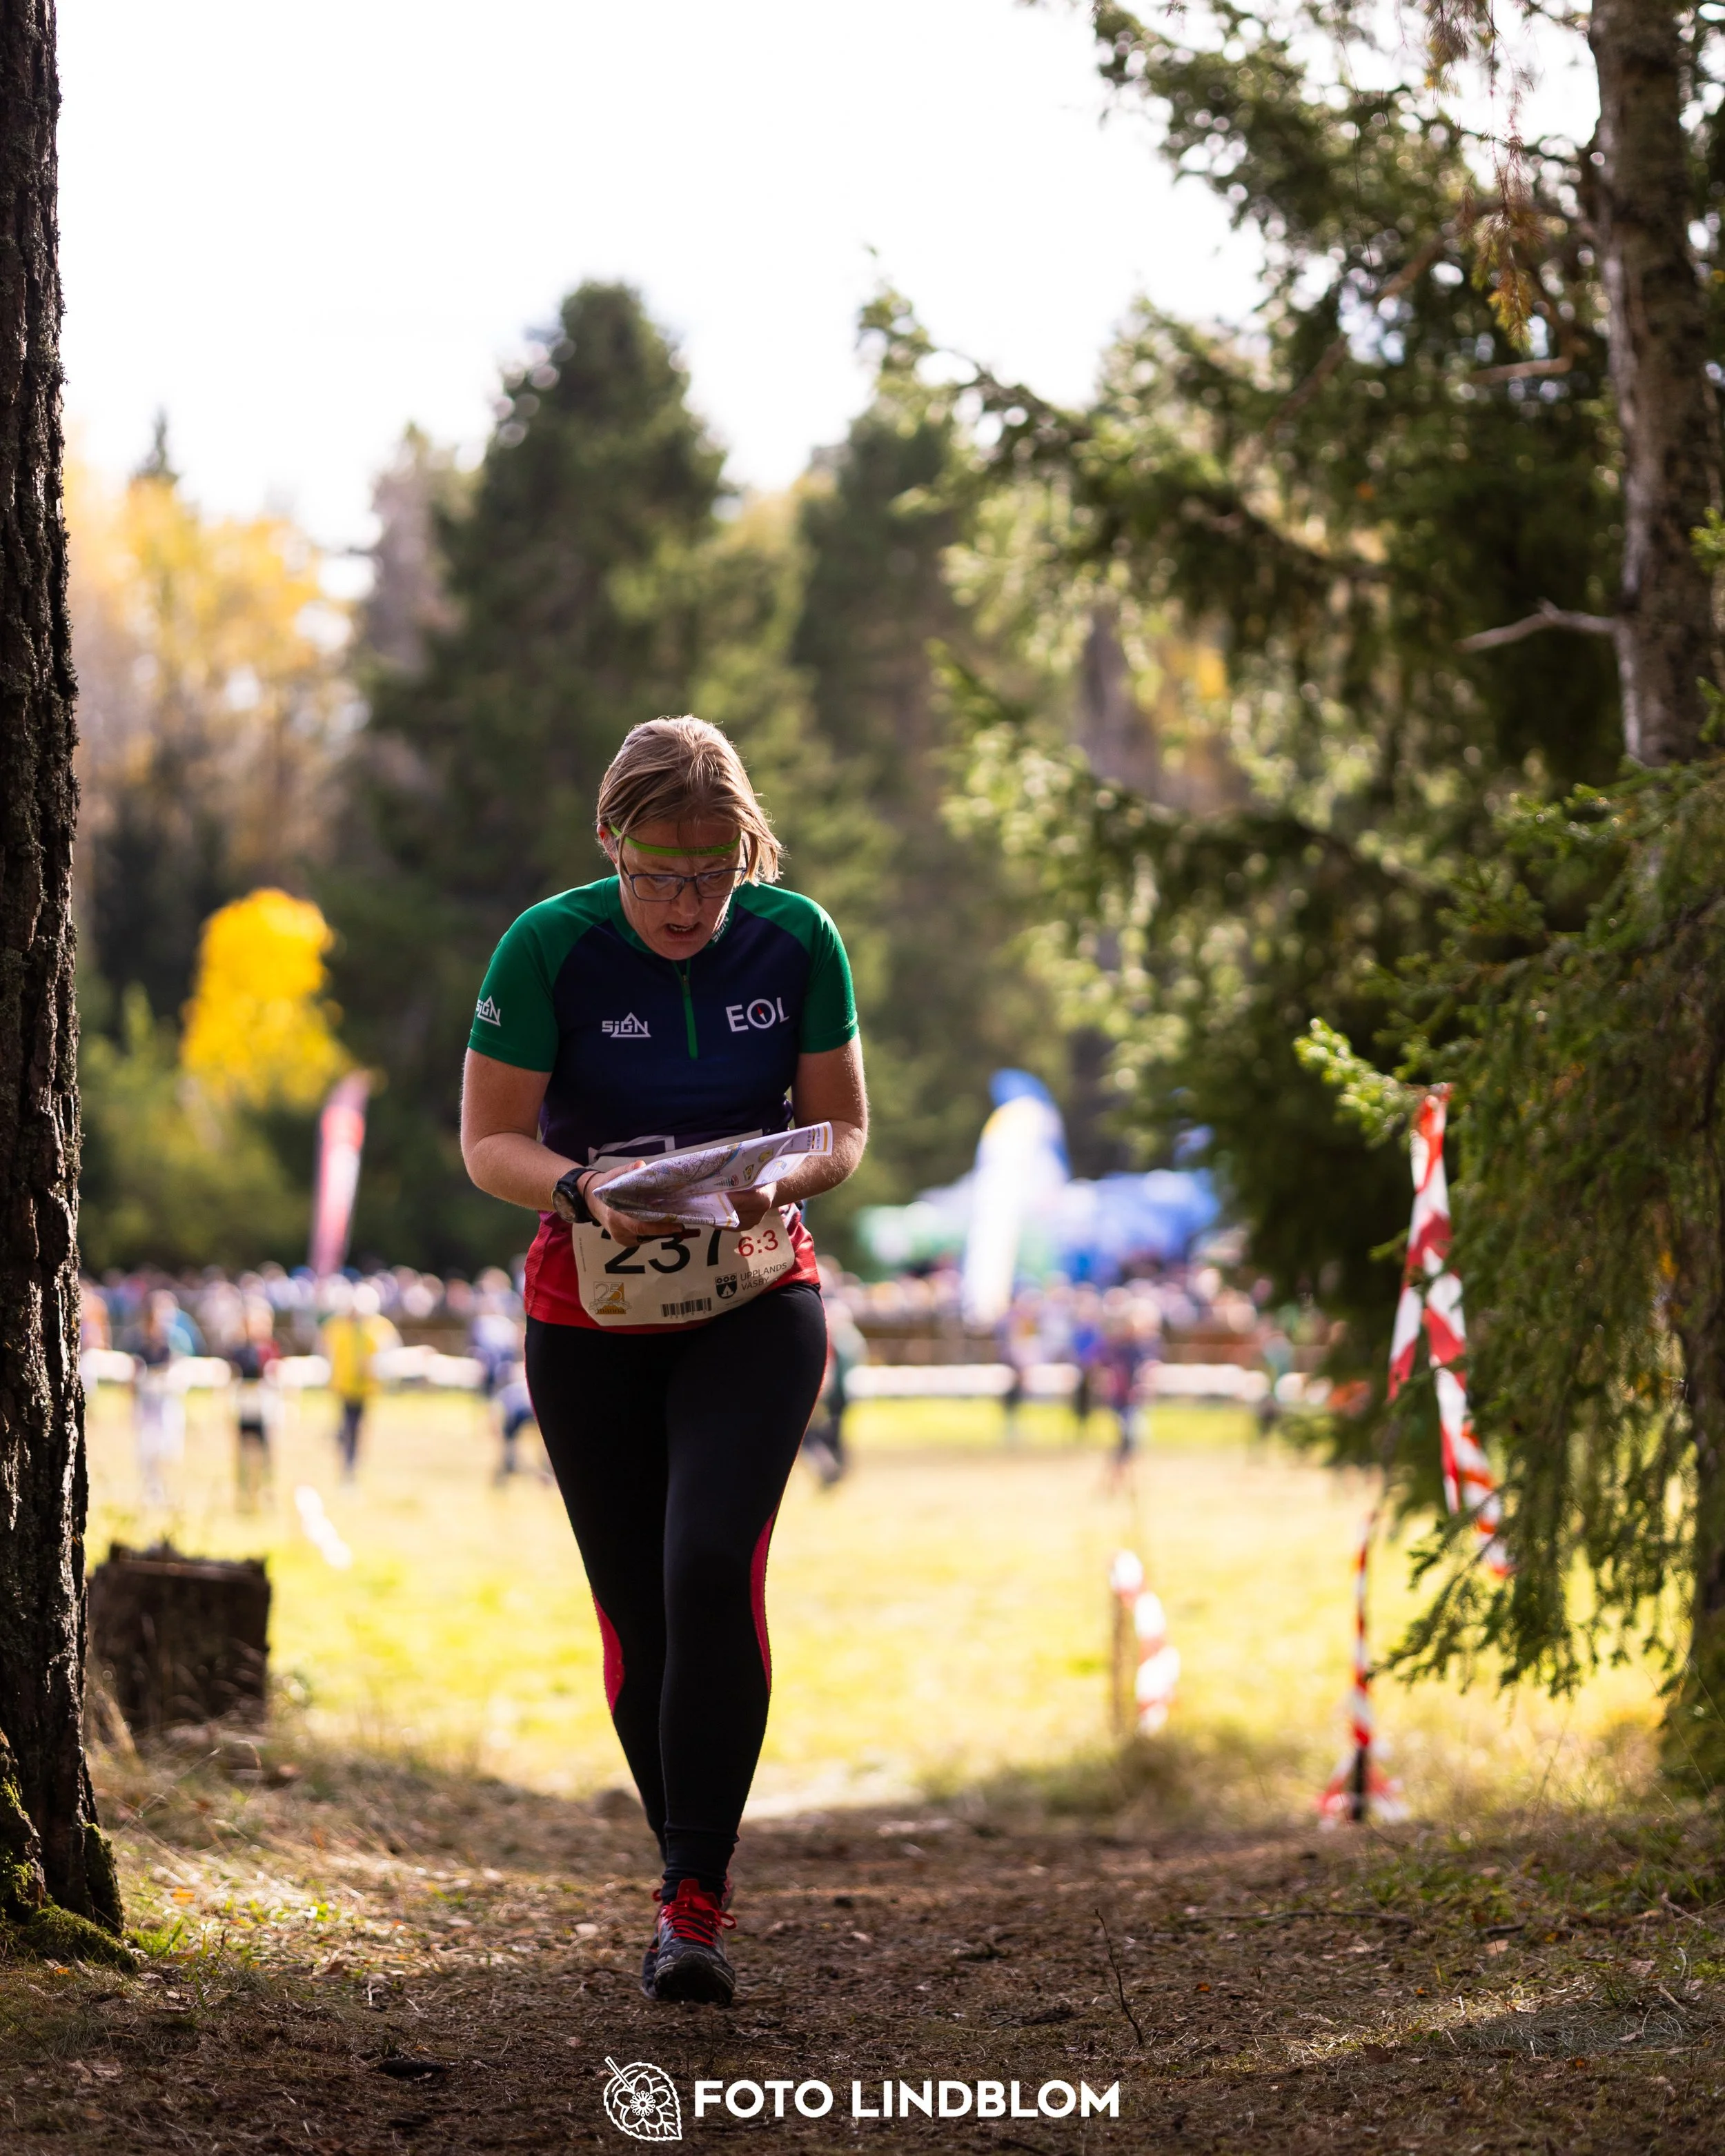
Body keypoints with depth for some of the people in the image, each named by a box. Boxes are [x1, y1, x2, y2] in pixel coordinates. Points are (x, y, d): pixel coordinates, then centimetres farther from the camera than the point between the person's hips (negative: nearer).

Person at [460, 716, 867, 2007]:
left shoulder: (795, 941, -9)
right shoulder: (550, 947, -13)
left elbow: (841, 1128, 0)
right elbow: (490, 1140, -8)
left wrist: (781, 1184, -22)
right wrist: (585, 1190, -28)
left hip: (756, 1302, 0)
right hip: (594, 1310, 1)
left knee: (712, 1569, -20)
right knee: (637, 1616, 3)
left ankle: (694, 1902, -15)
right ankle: (697, 1867, 25)